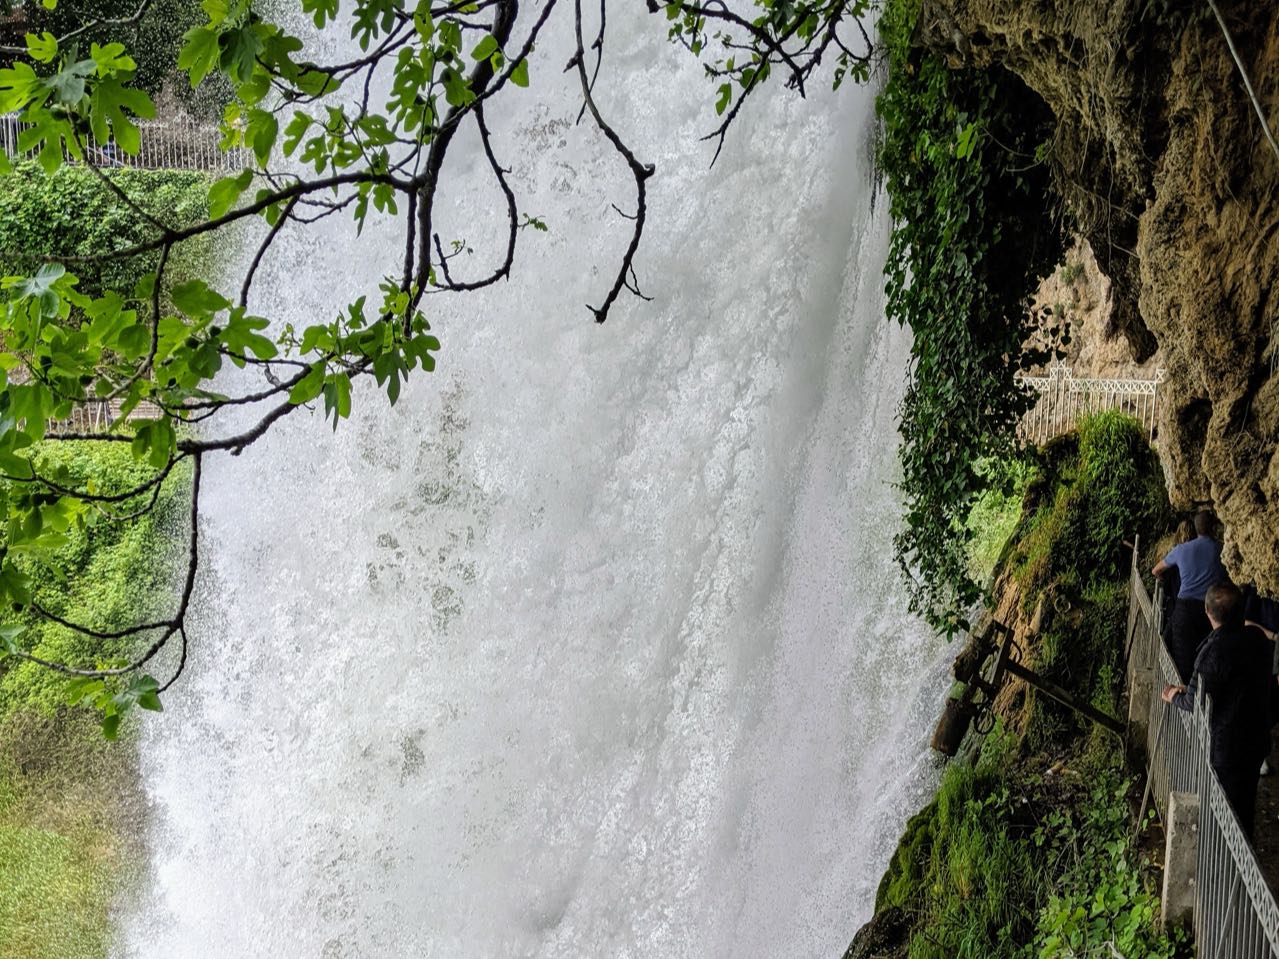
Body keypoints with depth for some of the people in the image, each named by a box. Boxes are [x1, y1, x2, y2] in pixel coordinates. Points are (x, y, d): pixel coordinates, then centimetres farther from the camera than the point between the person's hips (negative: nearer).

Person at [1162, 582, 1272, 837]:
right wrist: (1190, 690, 9)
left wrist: (1175, 696, 2)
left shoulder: (1215, 651, -29)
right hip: (1256, 738, 7)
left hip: (1226, 746, -7)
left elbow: (1196, 703, -20)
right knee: (1245, 803, 23)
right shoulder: (1256, 638, -5)